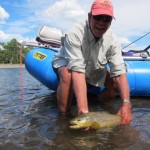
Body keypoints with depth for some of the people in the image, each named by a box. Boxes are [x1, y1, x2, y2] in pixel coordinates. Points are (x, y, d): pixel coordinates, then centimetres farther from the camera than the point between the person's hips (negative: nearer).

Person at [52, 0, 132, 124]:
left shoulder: (112, 39, -21)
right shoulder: (75, 33, -35)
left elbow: (120, 72, -26)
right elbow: (77, 70, -44)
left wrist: (126, 103, -40)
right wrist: (83, 109, -52)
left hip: (93, 70, 5)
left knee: (118, 82, -13)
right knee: (67, 75, -38)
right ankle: (63, 113, -20)